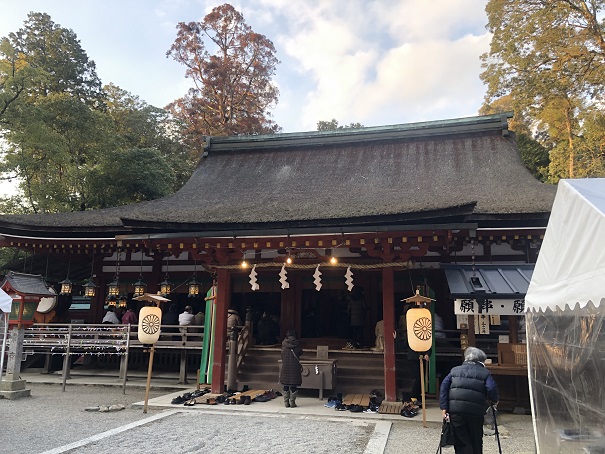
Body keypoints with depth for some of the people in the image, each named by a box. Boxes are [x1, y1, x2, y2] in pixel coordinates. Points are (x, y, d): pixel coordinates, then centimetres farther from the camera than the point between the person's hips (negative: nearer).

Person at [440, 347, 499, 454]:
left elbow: (444, 386, 7)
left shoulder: (455, 370, 18)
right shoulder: (485, 373, 11)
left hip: (455, 410, 1)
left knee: (461, 442, 6)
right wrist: (494, 401, 15)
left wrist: (444, 407, 4)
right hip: (475, 411, -1)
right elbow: (492, 389, -6)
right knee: (476, 441, 16)